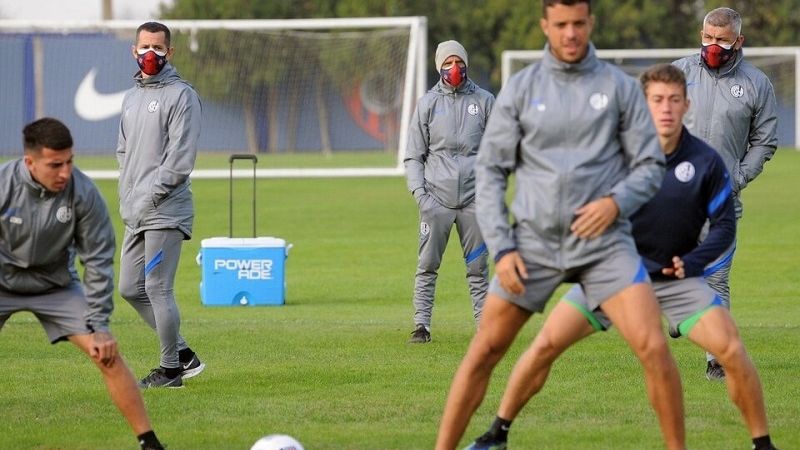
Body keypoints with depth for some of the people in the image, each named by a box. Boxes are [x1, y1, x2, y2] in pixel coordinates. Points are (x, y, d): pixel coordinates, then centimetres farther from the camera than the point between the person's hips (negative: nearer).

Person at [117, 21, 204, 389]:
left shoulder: (180, 95, -8)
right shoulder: (131, 97, 19)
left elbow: (180, 158, -15)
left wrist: (149, 198, -16)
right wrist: (126, 196, 11)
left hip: (165, 212, -9)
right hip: (135, 216, 9)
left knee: (158, 289, -8)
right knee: (130, 288, 10)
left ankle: (170, 369, 2)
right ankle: (183, 354, 19)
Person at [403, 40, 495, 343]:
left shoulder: (484, 101, 8)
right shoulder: (428, 103, 7)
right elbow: (414, 156, 8)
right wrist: (419, 193, -5)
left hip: (474, 197, 0)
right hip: (436, 198, 0)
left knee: (478, 267, 2)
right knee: (427, 266, -2)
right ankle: (421, 326, 1)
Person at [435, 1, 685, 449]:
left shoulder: (620, 87, 2)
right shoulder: (520, 89, 3)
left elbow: (651, 165, 5)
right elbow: (490, 171, 5)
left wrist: (616, 201, -15)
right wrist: (501, 247, -4)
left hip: (604, 243, -1)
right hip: (534, 243, 1)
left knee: (654, 348, -16)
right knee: (484, 352, 0)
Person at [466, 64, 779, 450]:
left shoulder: (706, 162, -10)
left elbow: (724, 224, -2)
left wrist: (691, 262, -16)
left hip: (677, 277, 0)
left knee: (732, 351, -18)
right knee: (546, 345, -9)